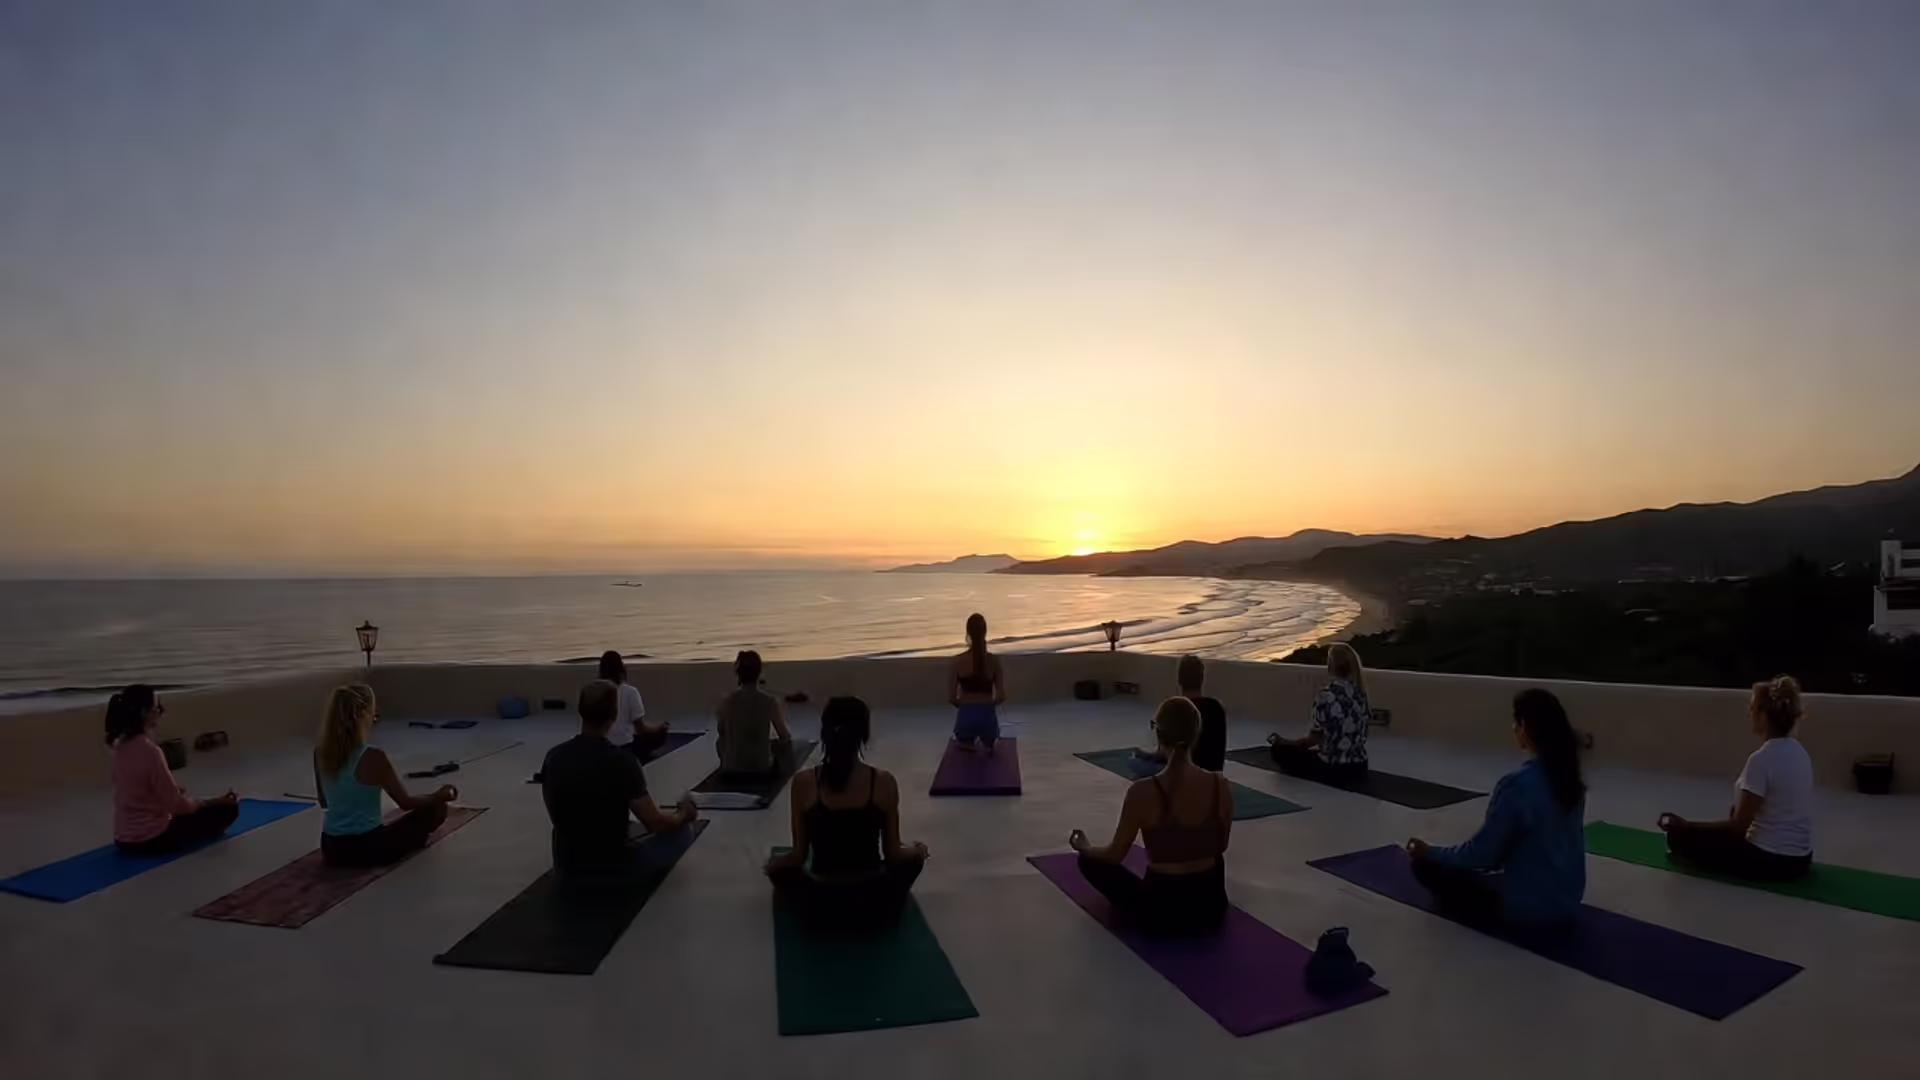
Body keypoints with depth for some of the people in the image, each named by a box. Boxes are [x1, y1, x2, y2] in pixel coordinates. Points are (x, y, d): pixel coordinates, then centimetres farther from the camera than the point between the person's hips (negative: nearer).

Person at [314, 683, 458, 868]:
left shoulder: (320, 752, -3)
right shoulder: (373, 757, -22)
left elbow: (324, 802, 12)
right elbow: (405, 802, -8)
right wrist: (439, 795, 9)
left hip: (331, 848, 7)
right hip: (367, 848, -7)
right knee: (437, 808, 10)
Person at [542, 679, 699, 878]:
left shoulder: (553, 757, -6)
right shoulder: (622, 761, -22)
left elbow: (563, 818, 10)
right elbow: (655, 824, -16)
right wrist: (684, 815, 5)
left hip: (567, 867, 7)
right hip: (613, 868, -7)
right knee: (680, 829, 13)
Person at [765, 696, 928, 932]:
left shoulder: (803, 783, -11)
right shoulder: (884, 782, -11)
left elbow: (799, 856, -2)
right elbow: (893, 854, -1)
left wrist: (774, 862, 21)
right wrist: (917, 850, 22)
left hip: (821, 909, 1)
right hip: (874, 907, 0)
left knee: (779, 868, 31)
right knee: (913, 857, 30)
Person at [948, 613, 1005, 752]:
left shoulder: (957, 661, -9)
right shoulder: (994, 660, -7)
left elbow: (951, 697, -8)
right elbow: (1002, 697, -7)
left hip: (966, 717, -1)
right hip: (988, 716, 1)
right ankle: (988, 744, 22)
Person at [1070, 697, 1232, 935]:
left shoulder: (1143, 792, -20)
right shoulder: (1221, 786, -10)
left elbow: (1115, 855, -7)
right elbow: (1220, 846, 8)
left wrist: (1084, 847, 15)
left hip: (1161, 910, -4)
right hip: (1210, 906, 4)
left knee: (1090, 860, 19)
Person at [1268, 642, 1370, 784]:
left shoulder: (1326, 694, -19)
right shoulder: (1359, 691, 0)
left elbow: (1315, 738, -13)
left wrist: (1284, 741, -1)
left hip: (1334, 769, -7)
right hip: (1359, 768, 7)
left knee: (1280, 750, 12)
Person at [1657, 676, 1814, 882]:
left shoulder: (1762, 759, -24)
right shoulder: (1798, 751, 3)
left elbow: (1738, 825, -20)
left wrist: (1687, 826, -9)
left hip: (1771, 860, -9)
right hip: (1799, 859, 9)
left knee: (1678, 836, 3)